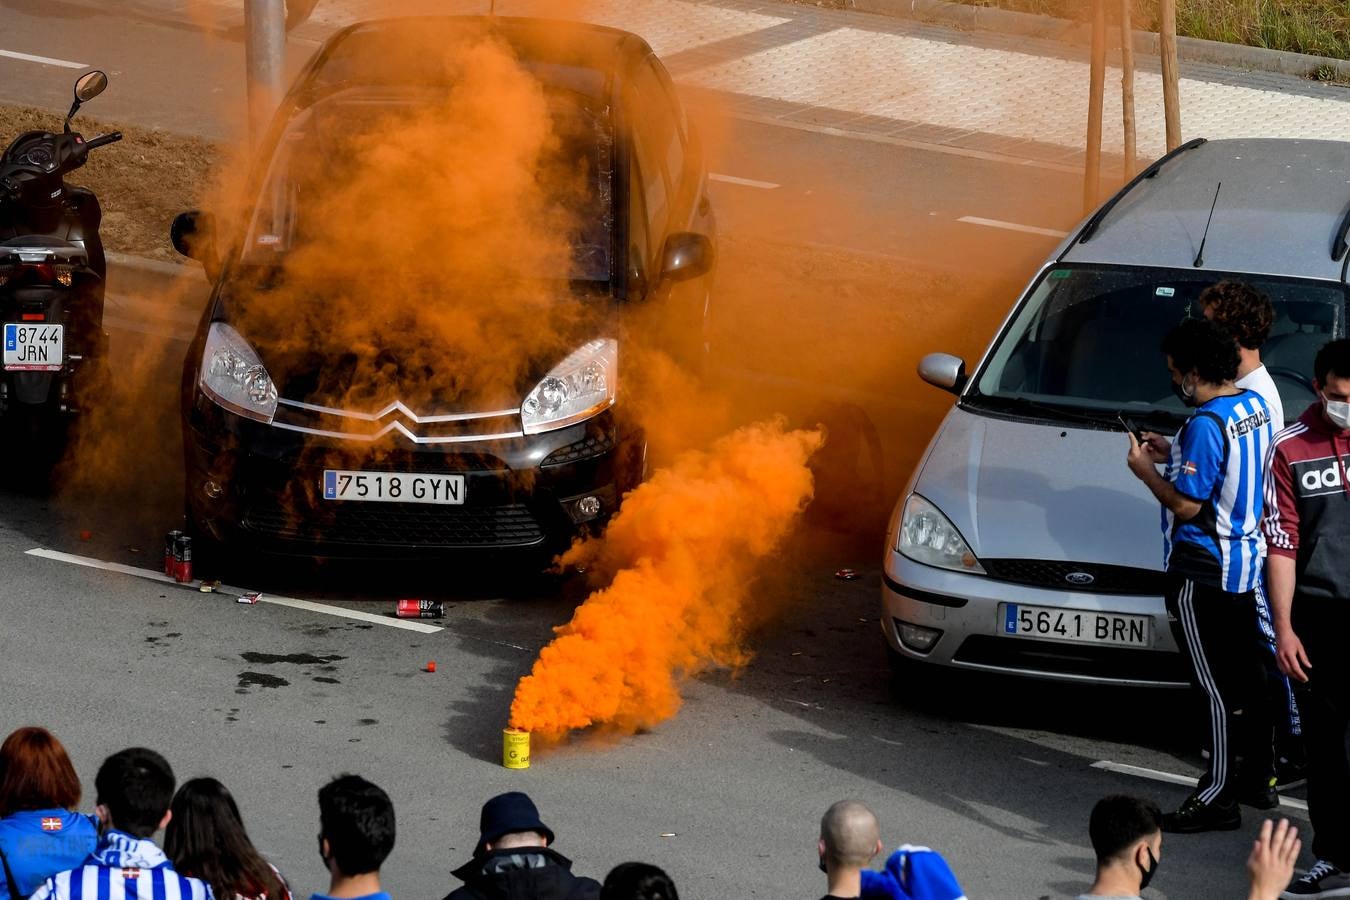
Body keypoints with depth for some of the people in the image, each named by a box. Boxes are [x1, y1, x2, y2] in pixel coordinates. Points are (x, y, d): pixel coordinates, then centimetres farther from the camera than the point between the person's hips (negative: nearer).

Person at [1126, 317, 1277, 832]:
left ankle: (1217, 799, -2)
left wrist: (1147, 472, -6)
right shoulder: (1255, 407, 6)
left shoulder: (1205, 425, -22)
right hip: (1245, 565, 10)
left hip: (1202, 573, -10)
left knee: (1217, 688, -5)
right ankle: (1259, 779, 29)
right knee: (1246, 675, 19)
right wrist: (1174, 455, 13)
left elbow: (1186, 505, -21)